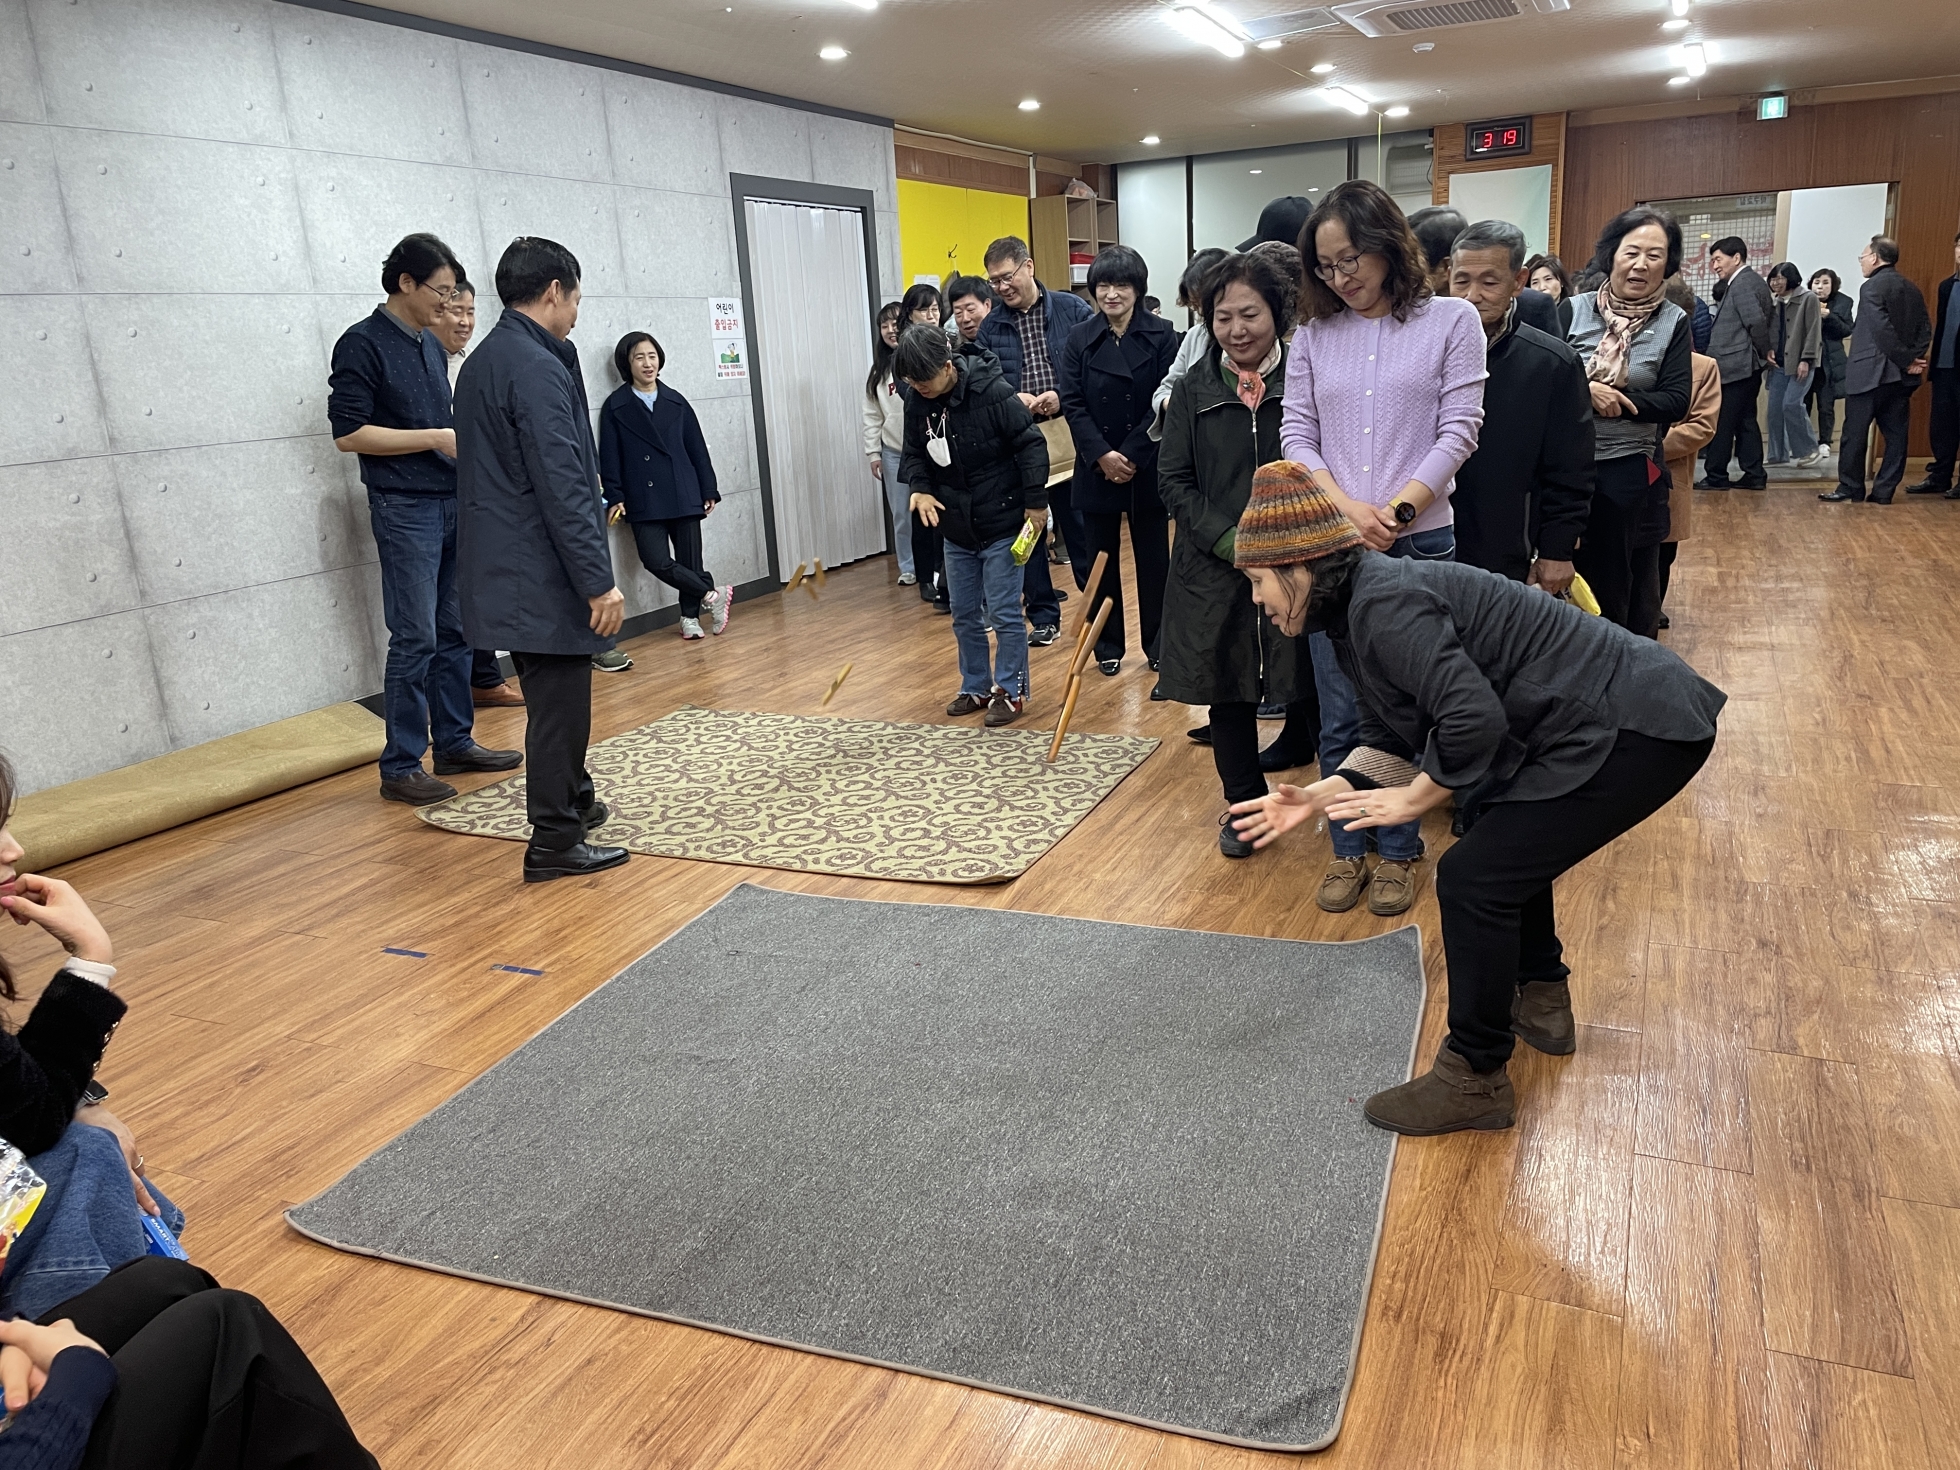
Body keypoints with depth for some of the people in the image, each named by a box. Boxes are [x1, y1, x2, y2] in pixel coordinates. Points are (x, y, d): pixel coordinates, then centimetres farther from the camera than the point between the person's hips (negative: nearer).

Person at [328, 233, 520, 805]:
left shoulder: (432, 344, 15)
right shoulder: (363, 344, -8)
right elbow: (348, 433, -15)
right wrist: (436, 439, -17)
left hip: (454, 501, 8)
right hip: (405, 508, -8)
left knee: (454, 631, 11)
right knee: (416, 638, -7)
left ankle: (454, 742, 21)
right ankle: (400, 767, 1)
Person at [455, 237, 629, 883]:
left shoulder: (481, 363, 14)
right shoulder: (538, 369, -17)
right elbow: (561, 487, -22)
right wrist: (599, 580, -20)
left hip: (505, 570, 10)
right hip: (544, 574, -10)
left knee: (555, 695, 21)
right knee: (559, 702, 0)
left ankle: (574, 802, 37)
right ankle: (555, 842, 8)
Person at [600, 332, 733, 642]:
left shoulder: (676, 402, 9)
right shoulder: (615, 407, 2)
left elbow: (697, 448, 11)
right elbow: (609, 456, 1)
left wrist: (709, 490, 9)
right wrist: (615, 497, -7)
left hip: (684, 495, 2)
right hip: (643, 500, -2)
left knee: (689, 559, 3)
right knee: (656, 561, -15)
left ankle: (690, 616, 20)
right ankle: (712, 594, 1)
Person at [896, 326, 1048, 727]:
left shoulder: (993, 392, -21)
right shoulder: (917, 404, -4)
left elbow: (1032, 445, -15)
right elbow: (914, 453, 10)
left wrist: (1035, 502, -12)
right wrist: (921, 487, -10)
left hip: (1002, 526, -6)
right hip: (955, 529, 6)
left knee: (1003, 613, 0)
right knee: (964, 615, 13)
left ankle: (1011, 691, 14)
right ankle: (975, 687, 28)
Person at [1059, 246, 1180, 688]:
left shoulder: (1161, 336, -2)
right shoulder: (1079, 340, 4)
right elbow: (1073, 404, -2)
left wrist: (1132, 456, -14)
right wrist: (1102, 456, -15)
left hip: (1148, 465, -2)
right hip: (1096, 466, 2)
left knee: (1153, 556, 5)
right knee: (1101, 556, 7)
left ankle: (1158, 644, 16)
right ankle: (1108, 645, 18)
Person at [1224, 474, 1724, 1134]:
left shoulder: (1383, 603, -21)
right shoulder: (1362, 606, 11)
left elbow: (1474, 721, -30)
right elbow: (1392, 737, 13)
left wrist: (1412, 799, -14)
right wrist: (1318, 796, 1)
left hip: (1637, 732, -11)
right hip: (1628, 714, 11)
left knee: (1473, 878, -9)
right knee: (1507, 836, 28)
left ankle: (1475, 1080, 6)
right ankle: (1542, 1003, 43)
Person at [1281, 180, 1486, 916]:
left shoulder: (1451, 320, 1)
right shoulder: (1315, 333, 8)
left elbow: (1458, 431, -4)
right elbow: (1296, 436, 2)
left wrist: (1397, 510, -14)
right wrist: (1348, 508, -13)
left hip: (1420, 544, -2)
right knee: (1340, 715, 7)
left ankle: (1398, 853, 21)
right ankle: (1348, 850, 21)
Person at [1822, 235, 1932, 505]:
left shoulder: (1872, 287, -10)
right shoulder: (1912, 290, 13)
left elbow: (1883, 330, -18)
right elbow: (1925, 329, 6)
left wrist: (1906, 359, -11)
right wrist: (1914, 358, -2)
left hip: (1870, 373, -7)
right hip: (1901, 376, 7)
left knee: (1855, 433, 2)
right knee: (1895, 434, 6)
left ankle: (1850, 488, 7)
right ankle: (1884, 491, 8)